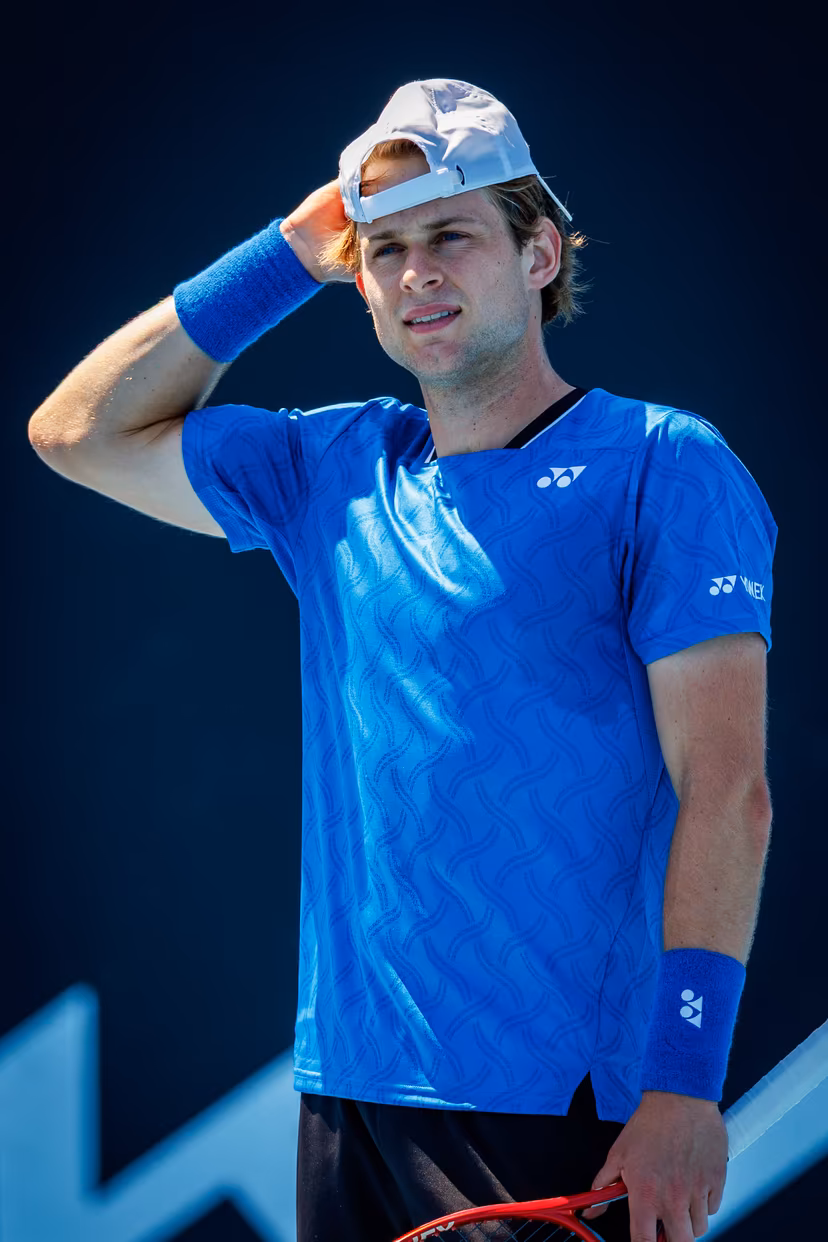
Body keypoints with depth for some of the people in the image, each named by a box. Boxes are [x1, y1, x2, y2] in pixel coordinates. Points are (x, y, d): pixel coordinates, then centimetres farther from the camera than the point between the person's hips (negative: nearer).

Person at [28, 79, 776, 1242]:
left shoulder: (660, 467, -4)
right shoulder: (336, 470, 13)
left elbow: (726, 789, -11)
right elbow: (78, 431, 20)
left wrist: (685, 1082, -19)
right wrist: (289, 256, 12)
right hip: (353, 1093, 5)